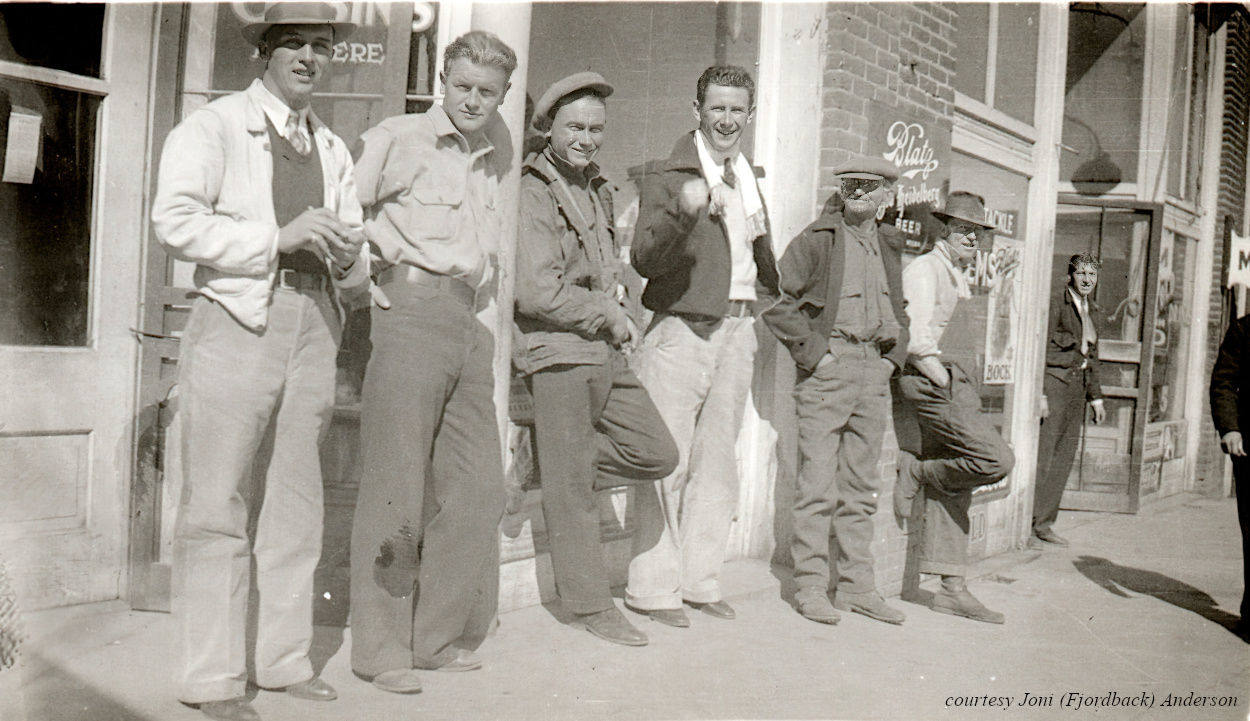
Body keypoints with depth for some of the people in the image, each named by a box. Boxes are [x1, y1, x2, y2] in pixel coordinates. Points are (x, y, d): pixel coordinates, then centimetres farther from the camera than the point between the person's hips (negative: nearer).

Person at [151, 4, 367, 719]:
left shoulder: (333, 151, 23)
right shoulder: (214, 126, 4)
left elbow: (351, 246, 22)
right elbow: (174, 219, -10)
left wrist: (349, 257, -2)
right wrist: (278, 236, -16)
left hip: (313, 323, 6)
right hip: (237, 318, -5)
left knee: (297, 501, 9)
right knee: (217, 505, -5)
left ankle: (286, 658, 20)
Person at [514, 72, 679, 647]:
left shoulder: (597, 190, 17)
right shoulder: (532, 194, -9)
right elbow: (536, 293, -17)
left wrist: (618, 315, 10)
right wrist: (606, 316, -8)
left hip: (605, 351, 8)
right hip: (558, 356, -8)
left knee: (658, 454, 9)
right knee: (572, 490, 1)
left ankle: (553, 468, 23)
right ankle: (592, 606, 12)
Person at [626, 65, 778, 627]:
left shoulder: (749, 179, 16)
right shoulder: (664, 177, -5)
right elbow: (644, 260, -18)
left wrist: (768, 294, 11)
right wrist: (684, 214, -33)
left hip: (738, 331, 7)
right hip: (682, 329, -6)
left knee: (717, 463, 11)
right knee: (668, 462, -5)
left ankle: (699, 580, 21)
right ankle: (653, 587, 6)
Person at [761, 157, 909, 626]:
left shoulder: (890, 248, 17)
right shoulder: (816, 240, -2)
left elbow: (901, 311, 27)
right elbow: (778, 301, -7)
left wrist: (893, 358, 13)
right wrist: (811, 352, -11)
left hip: (874, 374, 6)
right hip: (826, 370, -6)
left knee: (862, 487, 10)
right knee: (818, 484, -6)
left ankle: (857, 586, 17)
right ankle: (810, 586, 3)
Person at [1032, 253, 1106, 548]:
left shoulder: (1088, 311, 18)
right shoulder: (1055, 305, -7)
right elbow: (1040, 351, -12)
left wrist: (1095, 396, 22)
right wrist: (1040, 393, -18)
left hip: (1077, 389, 8)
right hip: (1053, 384, -8)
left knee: (1064, 460, 7)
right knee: (1040, 457, -8)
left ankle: (1043, 524, 14)